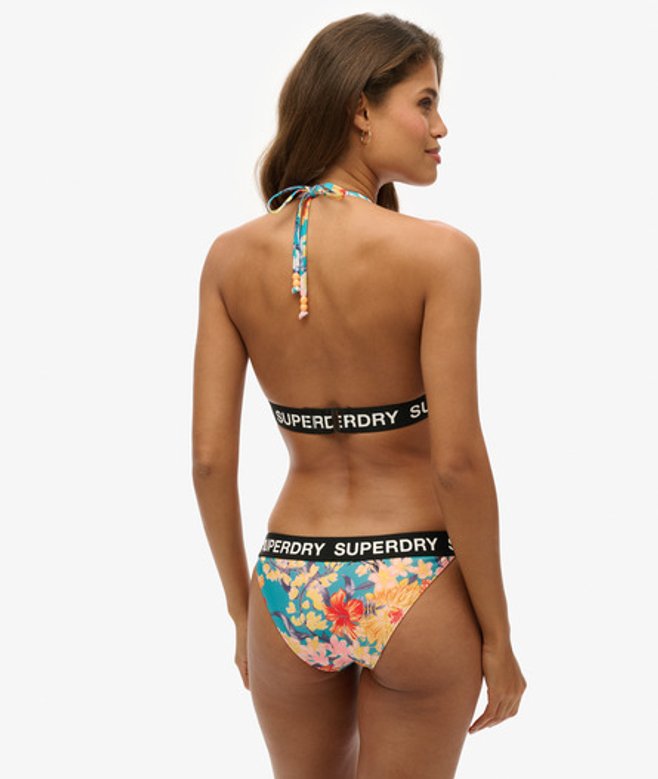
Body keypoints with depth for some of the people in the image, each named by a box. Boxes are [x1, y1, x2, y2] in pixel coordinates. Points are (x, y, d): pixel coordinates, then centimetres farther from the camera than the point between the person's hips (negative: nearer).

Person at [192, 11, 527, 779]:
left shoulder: (232, 256, -3)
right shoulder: (437, 253, -15)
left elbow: (210, 456, -2)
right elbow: (457, 460, -17)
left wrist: (241, 612, 10)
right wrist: (498, 636, -6)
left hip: (289, 587, 4)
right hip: (415, 589, -3)